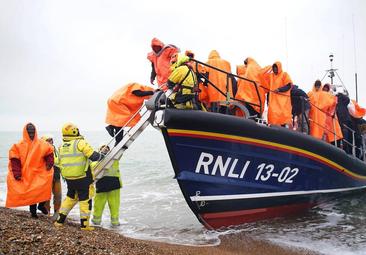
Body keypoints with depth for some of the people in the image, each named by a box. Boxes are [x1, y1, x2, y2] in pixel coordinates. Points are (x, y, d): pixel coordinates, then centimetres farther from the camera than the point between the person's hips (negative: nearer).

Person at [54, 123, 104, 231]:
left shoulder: (61, 147, 8)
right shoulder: (80, 143, -14)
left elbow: (61, 163, 16)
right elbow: (93, 156, -18)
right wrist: (101, 156, 1)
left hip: (68, 178, 6)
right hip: (82, 178, -6)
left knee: (70, 197, 23)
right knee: (85, 200, 5)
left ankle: (60, 220, 25)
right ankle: (84, 224, 10)